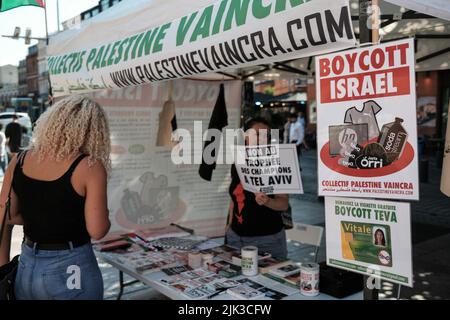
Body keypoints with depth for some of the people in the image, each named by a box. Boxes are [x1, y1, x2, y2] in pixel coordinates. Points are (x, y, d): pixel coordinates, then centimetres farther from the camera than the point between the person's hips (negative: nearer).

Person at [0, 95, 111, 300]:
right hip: (71, 272, -4)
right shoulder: (89, 167, -16)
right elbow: (97, 231, -18)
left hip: (26, 270, 5)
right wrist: (104, 216, 2)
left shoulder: (19, 162, -1)